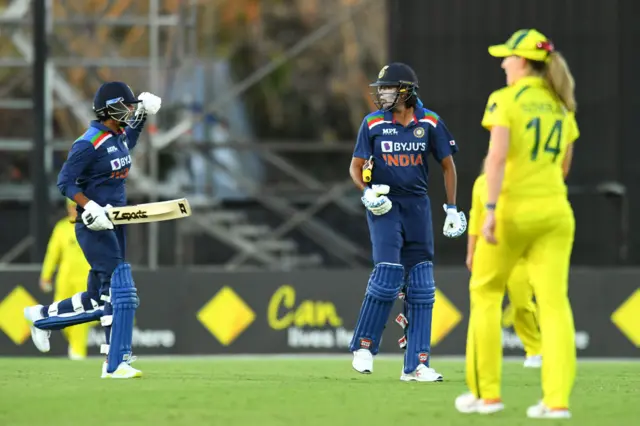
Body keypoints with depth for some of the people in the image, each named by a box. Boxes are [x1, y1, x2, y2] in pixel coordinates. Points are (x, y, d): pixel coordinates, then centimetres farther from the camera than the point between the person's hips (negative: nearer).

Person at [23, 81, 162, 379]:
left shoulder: (121, 137, 12)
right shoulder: (89, 144, -15)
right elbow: (65, 182, -16)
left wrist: (142, 115, 23)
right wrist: (90, 208, -28)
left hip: (114, 226, 9)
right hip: (94, 229, -9)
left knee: (97, 300, 11)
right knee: (119, 291, -16)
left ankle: (42, 316, 30)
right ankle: (116, 364, -15)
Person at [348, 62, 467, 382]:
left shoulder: (429, 123, 0)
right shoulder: (373, 123, -1)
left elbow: (447, 165, 9)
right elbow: (356, 167, 4)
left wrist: (452, 208, 5)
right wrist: (366, 192, -16)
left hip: (417, 205, 2)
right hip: (383, 205, -2)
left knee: (420, 287, 1)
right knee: (388, 274, -17)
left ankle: (416, 365, 3)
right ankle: (364, 347, -1)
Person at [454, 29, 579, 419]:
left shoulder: (505, 100, -7)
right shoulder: (562, 105, 11)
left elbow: (497, 156, -18)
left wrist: (491, 209, -23)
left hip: (513, 211, -4)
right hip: (555, 212, 4)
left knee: (485, 294, 13)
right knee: (554, 302, -1)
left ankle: (487, 393, 15)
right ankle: (557, 399, -11)